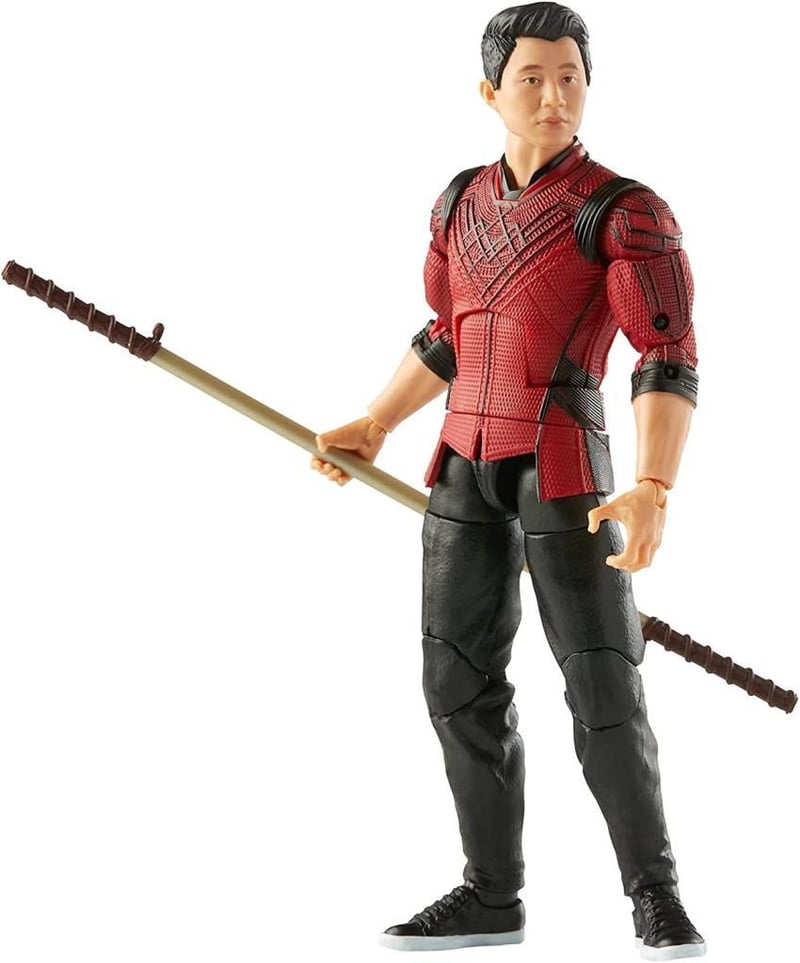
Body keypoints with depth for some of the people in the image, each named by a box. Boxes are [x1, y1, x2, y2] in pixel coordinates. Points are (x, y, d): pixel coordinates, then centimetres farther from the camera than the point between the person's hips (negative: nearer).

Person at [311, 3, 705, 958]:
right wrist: (373, 427, 20)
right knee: (461, 679, 5)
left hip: (565, 465, -5)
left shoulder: (627, 211, -7)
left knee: (603, 688, -7)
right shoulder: (463, 203, 11)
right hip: (468, 463, 5)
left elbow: (670, 362, -15)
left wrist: (653, 492, -28)